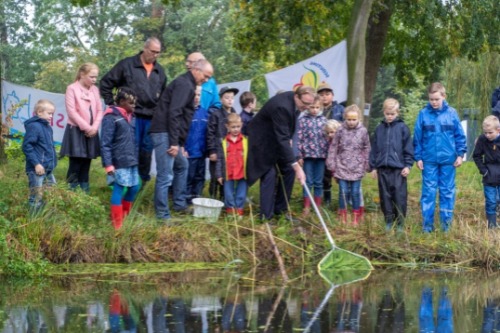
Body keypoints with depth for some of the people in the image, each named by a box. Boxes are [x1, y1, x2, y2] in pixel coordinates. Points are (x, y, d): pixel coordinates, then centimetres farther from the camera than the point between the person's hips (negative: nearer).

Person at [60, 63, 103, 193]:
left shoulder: (95, 89, 9)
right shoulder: (72, 88, -7)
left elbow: (99, 110, 9)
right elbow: (72, 111, -11)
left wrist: (94, 127, -7)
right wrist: (86, 127, -14)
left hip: (91, 131, 5)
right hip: (76, 130, -5)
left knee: (86, 163, 8)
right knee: (76, 162, -7)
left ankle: (84, 191, 13)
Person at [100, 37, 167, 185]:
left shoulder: (160, 71, 14)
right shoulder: (127, 65, -1)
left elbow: (164, 95, 25)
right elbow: (106, 83, 2)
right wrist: (112, 105, 0)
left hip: (151, 119, 5)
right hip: (131, 116, -5)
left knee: (147, 150, 7)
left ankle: (143, 181, 15)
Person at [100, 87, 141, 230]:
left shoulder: (131, 117, 13)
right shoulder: (111, 117, -11)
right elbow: (105, 144, -14)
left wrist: (136, 158, 16)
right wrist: (108, 165, -18)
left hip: (132, 162, 8)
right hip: (119, 163, -8)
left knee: (134, 188, 12)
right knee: (119, 189, -4)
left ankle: (125, 218, 29)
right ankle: (117, 225, 3)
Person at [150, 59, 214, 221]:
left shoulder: (188, 85, 21)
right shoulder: (184, 84, -11)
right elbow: (173, 113, -20)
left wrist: (180, 143, 21)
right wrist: (174, 142, -22)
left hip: (170, 134, 11)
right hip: (164, 133, -11)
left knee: (182, 165, 25)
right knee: (165, 176, -10)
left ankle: (180, 204, 33)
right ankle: (162, 215, -8)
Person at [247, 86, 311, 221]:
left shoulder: (295, 101, -9)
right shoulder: (282, 107, -36)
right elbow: (282, 139, -39)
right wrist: (296, 166, -41)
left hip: (279, 137, 9)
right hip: (263, 140, -9)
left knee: (288, 170, 5)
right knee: (269, 174, -12)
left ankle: (281, 209, 16)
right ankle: (266, 216, -5)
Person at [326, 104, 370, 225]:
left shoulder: (363, 131, -1)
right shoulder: (341, 131, -2)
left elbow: (367, 149, 6)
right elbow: (333, 148, 3)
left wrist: (367, 166, 6)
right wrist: (332, 165, 1)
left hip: (357, 168, 0)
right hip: (342, 167, 0)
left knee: (355, 192, 4)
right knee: (343, 192, 3)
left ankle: (356, 217, 16)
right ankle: (342, 217, 15)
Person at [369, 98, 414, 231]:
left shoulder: (402, 128, -1)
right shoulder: (379, 129, 10)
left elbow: (408, 148, -1)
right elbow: (374, 149, 13)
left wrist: (408, 165, -6)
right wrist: (373, 166, 11)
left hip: (398, 168, -4)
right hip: (382, 168, 4)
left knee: (400, 196, -3)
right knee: (385, 195, 8)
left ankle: (400, 222, 5)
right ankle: (389, 221, 17)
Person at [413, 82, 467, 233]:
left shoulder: (451, 113, -1)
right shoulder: (423, 114, -1)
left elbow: (459, 135, 3)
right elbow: (417, 137, 3)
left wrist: (460, 154, -2)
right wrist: (418, 157, 1)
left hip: (448, 159, 0)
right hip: (429, 160, 0)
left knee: (447, 192, 6)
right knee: (428, 192, 3)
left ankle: (446, 224, 13)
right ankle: (427, 224, 8)